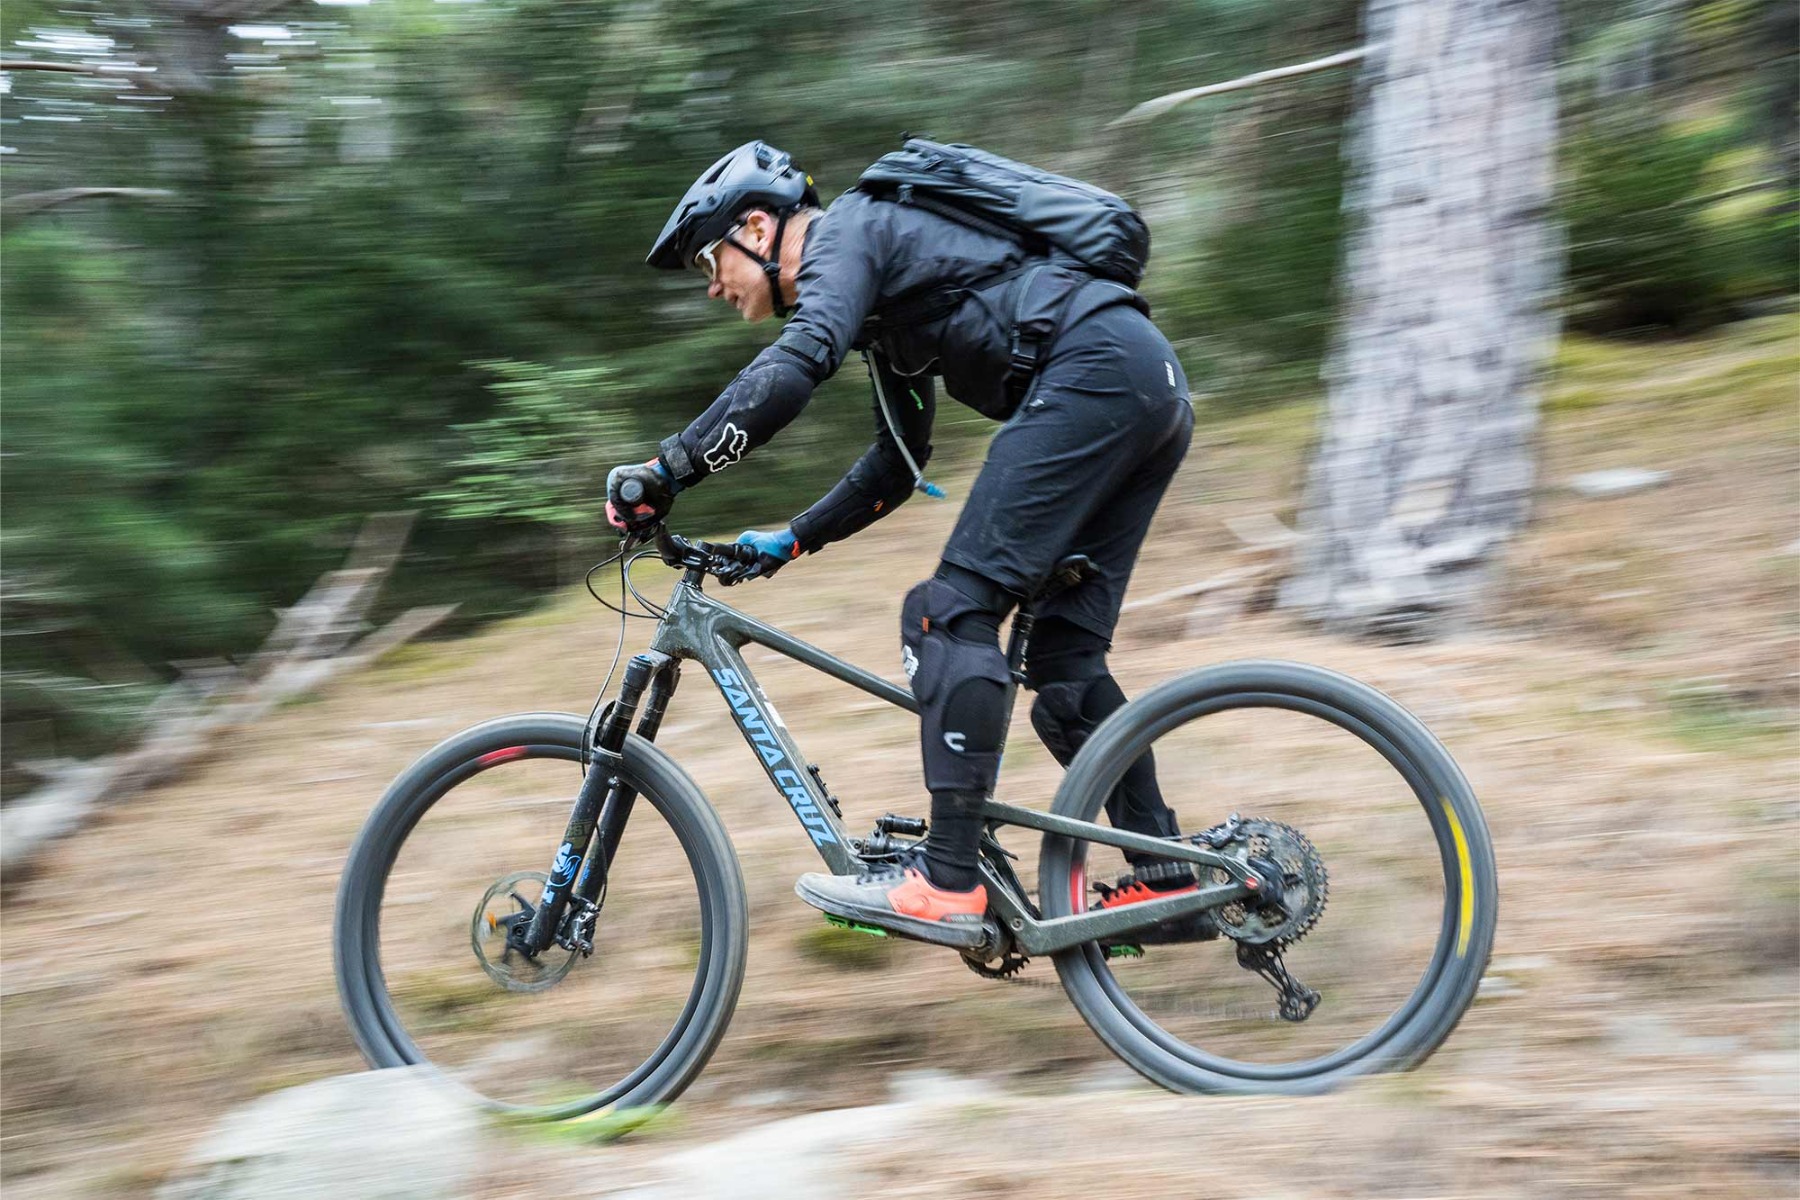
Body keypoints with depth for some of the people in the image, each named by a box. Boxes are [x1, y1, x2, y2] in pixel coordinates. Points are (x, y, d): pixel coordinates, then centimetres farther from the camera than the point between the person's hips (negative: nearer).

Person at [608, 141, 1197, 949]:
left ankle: (948, 884, -17)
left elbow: (797, 365, -20)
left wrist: (667, 471, -20)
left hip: (1096, 369, -10)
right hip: (1152, 380, 10)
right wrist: (790, 541, 31)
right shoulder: (880, 292, 29)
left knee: (954, 610, -13)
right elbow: (898, 464, 35)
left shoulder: (843, 232, 0)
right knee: (1062, 653, 11)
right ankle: (1167, 878, 11)